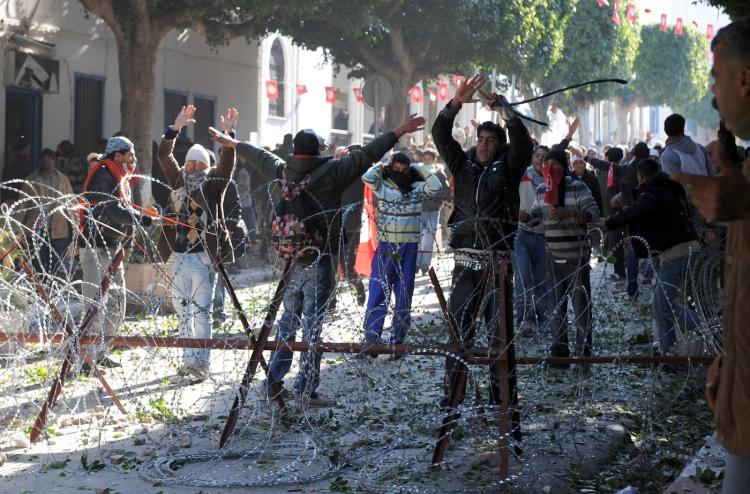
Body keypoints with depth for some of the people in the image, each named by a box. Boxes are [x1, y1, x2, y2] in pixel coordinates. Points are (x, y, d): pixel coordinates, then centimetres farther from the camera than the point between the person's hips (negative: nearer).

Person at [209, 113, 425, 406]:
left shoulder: (282, 172, 4)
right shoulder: (330, 172, -12)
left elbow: (259, 157, 22)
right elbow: (366, 156, -13)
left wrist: (231, 143, 40)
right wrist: (399, 133, -9)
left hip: (290, 261, 6)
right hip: (320, 261, -6)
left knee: (288, 319, 18)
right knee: (312, 324, -1)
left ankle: (273, 382, 23)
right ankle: (306, 390, 1)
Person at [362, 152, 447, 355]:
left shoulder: (416, 189, 5)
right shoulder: (383, 187, 1)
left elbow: (436, 187, -12)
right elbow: (367, 177, -17)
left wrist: (422, 169, -1)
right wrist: (381, 166, -1)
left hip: (409, 249, 2)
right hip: (386, 247, -2)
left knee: (404, 297, 7)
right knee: (378, 293, -5)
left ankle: (397, 341, 15)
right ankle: (371, 339, 0)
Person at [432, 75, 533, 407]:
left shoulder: (507, 168, 6)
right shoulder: (463, 165, 12)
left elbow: (523, 144, -11)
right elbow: (440, 134, 4)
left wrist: (506, 112, -19)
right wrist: (456, 102, -8)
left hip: (499, 259, -2)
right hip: (466, 258, 2)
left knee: (499, 326, 3)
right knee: (459, 323, 1)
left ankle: (499, 390, 9)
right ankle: (453, 388, 6)